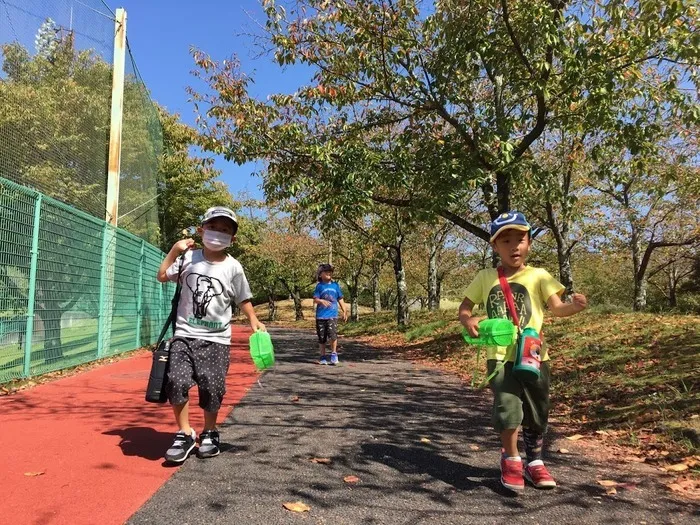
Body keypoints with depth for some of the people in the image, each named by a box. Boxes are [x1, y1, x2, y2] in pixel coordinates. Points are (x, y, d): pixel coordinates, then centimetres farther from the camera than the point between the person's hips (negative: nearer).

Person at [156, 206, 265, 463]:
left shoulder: (233, 267, -2)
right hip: (185, 335, 1)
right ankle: (185, 433, 9)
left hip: (216, 339, -1)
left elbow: (243, 299, 5)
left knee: (212, 388, 1)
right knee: (176, 382, -11)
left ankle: (209, 433, 25)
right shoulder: (189, 257, 3)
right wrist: (174, 250, 5)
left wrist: (253, 321, -8)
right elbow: (162, 276, 11)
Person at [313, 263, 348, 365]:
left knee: (332, 334, -18)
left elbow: (340, 299, 15)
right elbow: (315, 299, -4)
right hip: (321, 315, 0)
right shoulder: (319, 286, 2)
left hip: (333, 315, 0)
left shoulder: (336, 285, 8)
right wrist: (321, 301, -25)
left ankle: (334, 354, 1)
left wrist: (345, 311, 13)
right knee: (321, 338, 7)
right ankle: (322, 357, 21)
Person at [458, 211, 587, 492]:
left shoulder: (538, 276, 0)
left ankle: (534, 462, 37)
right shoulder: (485, 278, 4)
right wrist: (468, 320, -11)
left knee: (536, 413, 12)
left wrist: (574, 306, -31)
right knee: (508, 407, -15)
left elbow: (556, 308, -9)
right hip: (500, 355, -1)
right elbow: (464, 307, 11)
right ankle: (511, 459, 12)